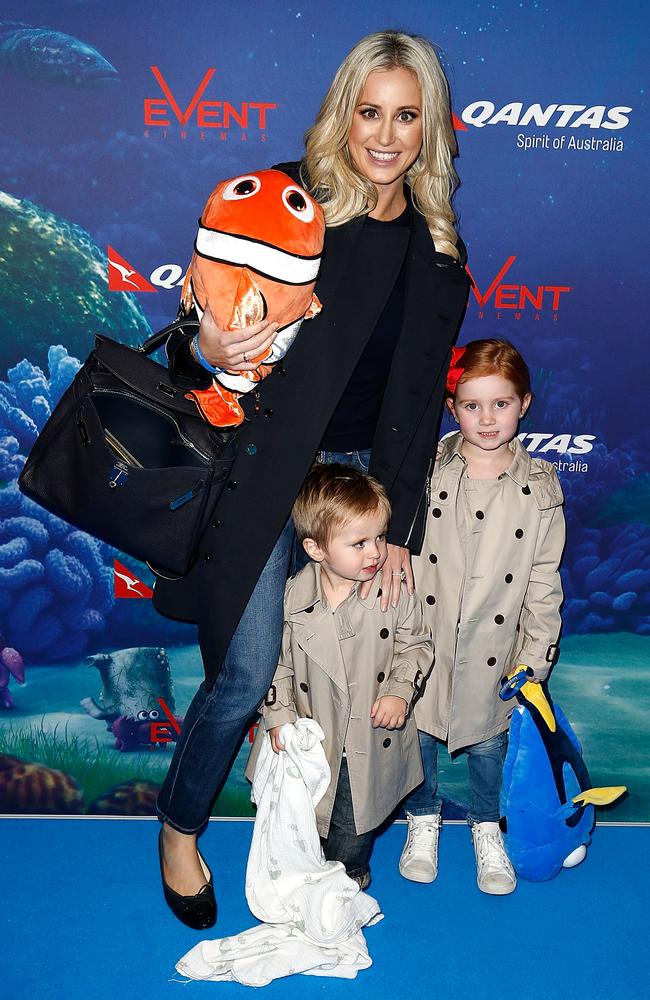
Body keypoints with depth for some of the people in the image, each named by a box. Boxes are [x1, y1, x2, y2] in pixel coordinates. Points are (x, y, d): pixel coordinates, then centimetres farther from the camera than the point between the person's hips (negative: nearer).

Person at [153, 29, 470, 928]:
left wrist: (399, 527, 5)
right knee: (246, 674, -5)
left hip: (360, 473, 4)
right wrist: (207, 352, -27)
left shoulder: (437, 249, 5)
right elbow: (197, 335, -2)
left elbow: (419, 401, 8)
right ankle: (179, 828, 24)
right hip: (260, 464, -4)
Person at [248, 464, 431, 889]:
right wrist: (279, 717, -9)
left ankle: (347, 875, 49)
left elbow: (416, 644, -2)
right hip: (311, 738, 0)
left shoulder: (396, 591, -15)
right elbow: (277, 659, -4)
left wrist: (400, 692, -15)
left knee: (353, 828, 18)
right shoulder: (294, 596, -15)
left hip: (371, 740, 0)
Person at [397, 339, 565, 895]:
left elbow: (544, 583, -2)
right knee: (417, 731, 13)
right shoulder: (428, 470, -7)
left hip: (491, 650, 0)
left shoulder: (540, 489, -6)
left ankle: (487, 827, 40)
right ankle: (423, 820, 40)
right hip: (423, 640, 0)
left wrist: (534, 661, -3)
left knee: (488, 743, 13)